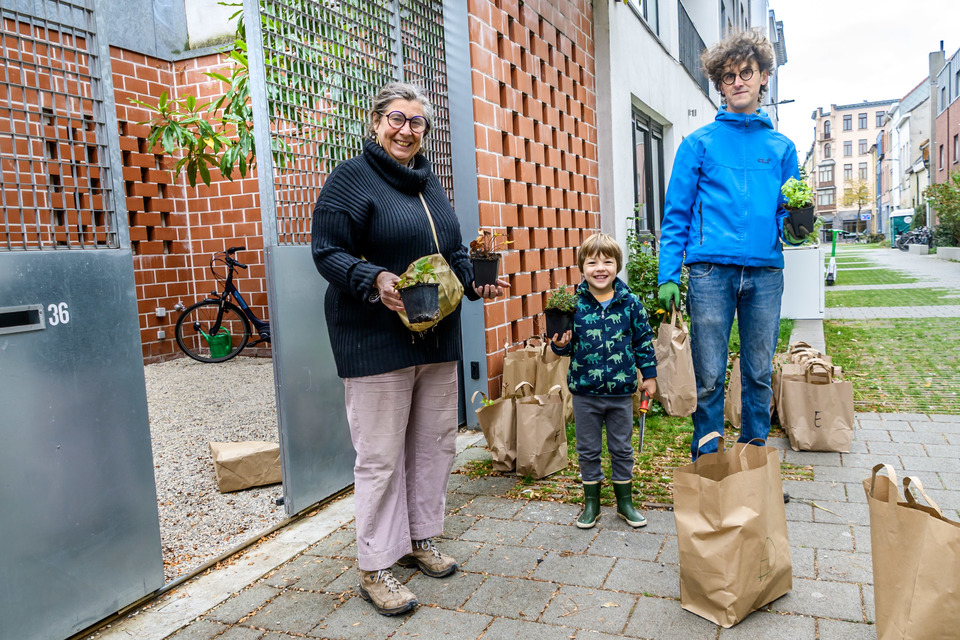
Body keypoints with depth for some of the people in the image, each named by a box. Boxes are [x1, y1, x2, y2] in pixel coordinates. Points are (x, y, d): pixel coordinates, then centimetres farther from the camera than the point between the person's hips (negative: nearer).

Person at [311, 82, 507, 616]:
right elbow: (328, 251, -12)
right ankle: (375, 567, 15)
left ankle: (419, 538, 33)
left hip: (437, 337, 8)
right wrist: (375, 280, -28)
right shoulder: (351, 178, -5)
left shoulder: (430, 182, 17)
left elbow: (453, 251, 22)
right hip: (376, 341, -7)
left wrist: (477, 281, 3)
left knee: (436, 442, 14)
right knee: (381, 455, -1)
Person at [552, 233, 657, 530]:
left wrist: (649, 375, 5)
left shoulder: (629, 302, -4)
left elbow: (643, 340, 5)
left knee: (622, 448, 14)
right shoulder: (573, 304, -6)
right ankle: (591, 503, 28)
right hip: (584, 391, 0)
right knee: (588, 450, 12)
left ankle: (625, 502, 31)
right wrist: (560, 344, -20)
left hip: (621, 391, 0)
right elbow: (567, 344, 2)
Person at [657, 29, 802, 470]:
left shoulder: (781, 147, 16)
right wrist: (668, 276, -7)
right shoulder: (699, 143, 7)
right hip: (712, 271, -3)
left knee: (759, 375, 10)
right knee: (709, 378, 0)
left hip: (765, 271, 3)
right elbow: (676, 215, 2)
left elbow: (789, 210, 19)